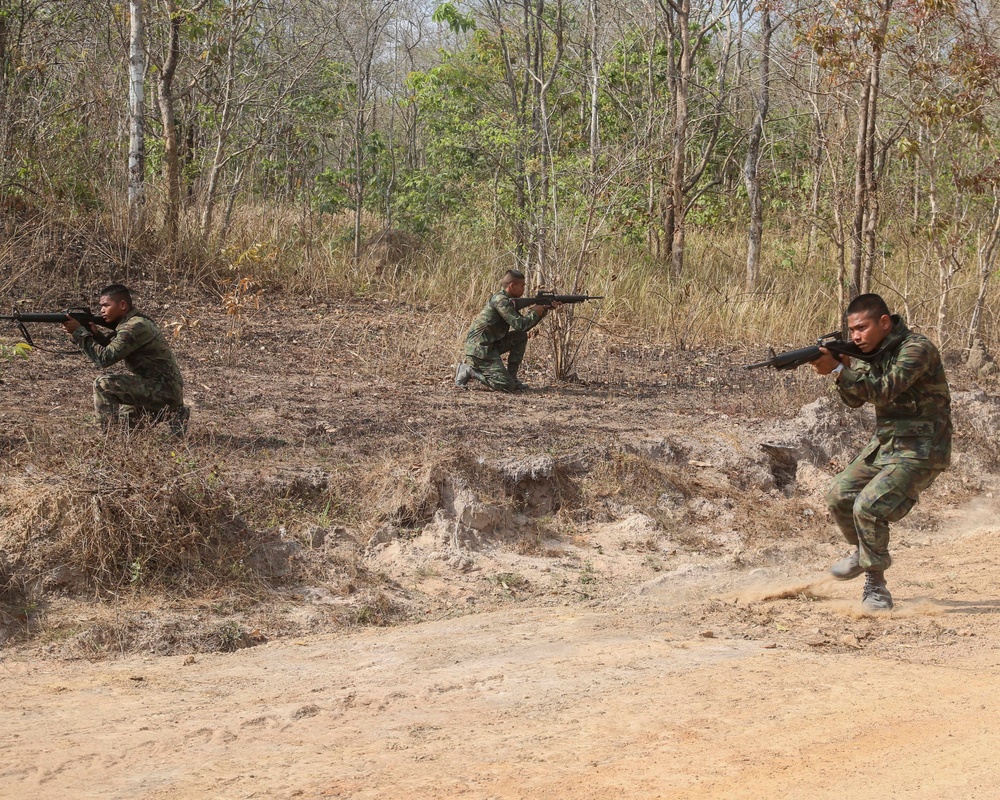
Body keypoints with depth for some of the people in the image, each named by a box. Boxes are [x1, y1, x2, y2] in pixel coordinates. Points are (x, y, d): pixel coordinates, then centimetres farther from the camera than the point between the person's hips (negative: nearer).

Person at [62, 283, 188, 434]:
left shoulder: (134, 327, -21)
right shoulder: (130, 322, 10)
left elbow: (105, 358, -24)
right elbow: (112, 350, 15)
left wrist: (79, 331, -19)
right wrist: (95, 334, -3)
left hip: (165, 390, -10)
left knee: (103, 385, -19)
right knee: (122, 418, 24)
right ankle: (172, 414, 21)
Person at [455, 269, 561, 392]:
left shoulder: (508, 301, 14)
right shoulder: (500, 300, -17)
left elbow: (525, 326, 17)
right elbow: (519, 324, -21)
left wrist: (545, 310, 10)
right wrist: (535, 313, -5)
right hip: (479, 348, -10)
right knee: (507, 386, -13)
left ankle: (512, 376, 10)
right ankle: (468, 370, -3)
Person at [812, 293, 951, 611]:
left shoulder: (917, 349, -20)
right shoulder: (874, 352, 6)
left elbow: (884, 391, -30)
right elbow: (855, 400, 7)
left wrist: (839, 370, -33)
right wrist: (842, 372, -12)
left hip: (920, 451, -9)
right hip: (884, 443, 9)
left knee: (868, 505, -21)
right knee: (840, 495, 4)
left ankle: (875, 587, -6)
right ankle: (862, 550, 30)